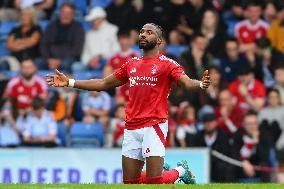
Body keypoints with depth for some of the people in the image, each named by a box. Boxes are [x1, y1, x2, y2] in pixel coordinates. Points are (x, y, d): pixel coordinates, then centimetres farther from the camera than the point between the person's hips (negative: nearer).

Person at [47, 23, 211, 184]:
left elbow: (187, 83, -15)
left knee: (154, 181, -13)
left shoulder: (167, 64, -1)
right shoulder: (132, 64, 17)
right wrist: (69, 83, 22)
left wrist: (200, 84, -39)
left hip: (154, 126, -6)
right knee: (129, 181, 5)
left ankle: (181, 171, 17)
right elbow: (104, 84, 24)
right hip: (131, 128, 6)